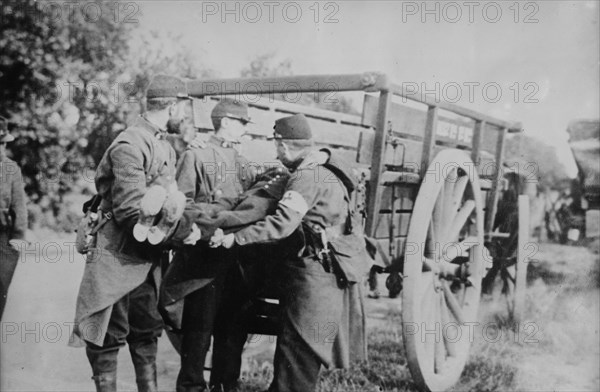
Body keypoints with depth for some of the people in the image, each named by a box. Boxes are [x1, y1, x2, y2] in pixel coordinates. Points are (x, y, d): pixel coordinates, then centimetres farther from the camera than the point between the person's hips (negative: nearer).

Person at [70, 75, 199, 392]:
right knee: (109, 333, 0)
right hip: (118, 255, -9)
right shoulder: (130, 146, -18)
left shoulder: (165, 147, 12)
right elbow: (131, 211, -23)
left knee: (146, 330, 15)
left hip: (148, 255, 9)